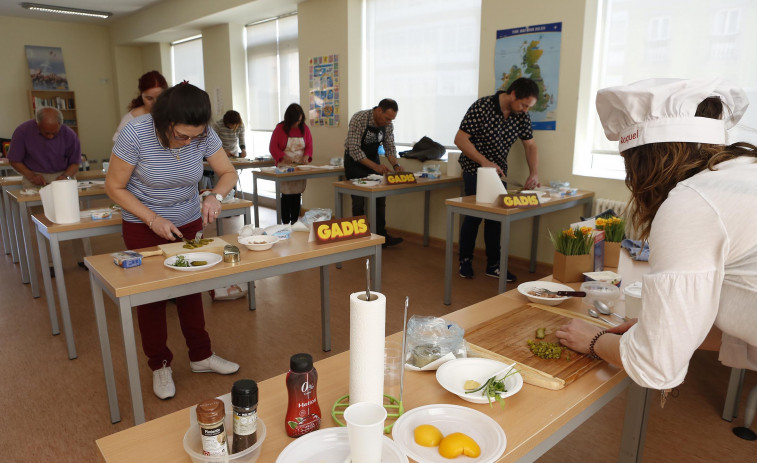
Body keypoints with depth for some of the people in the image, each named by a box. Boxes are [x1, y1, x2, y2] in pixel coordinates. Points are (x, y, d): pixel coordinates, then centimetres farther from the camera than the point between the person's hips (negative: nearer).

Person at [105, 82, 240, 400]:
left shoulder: (204, 136, -18)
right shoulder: (136, 133, -25)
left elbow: (229, 173, -5)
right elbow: (114, 187, -15)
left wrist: (215, 196, -27)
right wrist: (153, 220, -23)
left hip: (189, 223, 3)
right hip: (143, 227, -2)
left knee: (191, 288, 11)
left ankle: (201, 356, 27)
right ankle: (159, 366, 23)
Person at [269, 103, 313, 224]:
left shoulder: (304, 128, 7)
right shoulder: (280, 128, -3)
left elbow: (309, 145, 9)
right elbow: (273, 146, -4)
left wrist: (307, 156, -12)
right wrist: (283, 157, -19)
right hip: (284, 166, -3)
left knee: (297, 194, 3)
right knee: (286, 194, -5)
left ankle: (295, 222, 11)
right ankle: (285, 222, 3)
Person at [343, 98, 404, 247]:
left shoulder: (388, 124, -8)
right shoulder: (359, 119, -26)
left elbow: (389, 147, 1)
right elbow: (354, 149, -29)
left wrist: (395, 165, -17)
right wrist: (375, 167, -35)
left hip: (373, 159, 6)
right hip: (355, 160, -6)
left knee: (380, 198, 2)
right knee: (359, 200, -6)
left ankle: (381, 235, 9)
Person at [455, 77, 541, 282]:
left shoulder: (522, 117, -3)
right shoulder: (482, 107, -20)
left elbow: (530, 146, 6)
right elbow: (460, 139, -21)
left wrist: (534, 173, -9)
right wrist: (485, 162, -28)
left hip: (498, 172, 5)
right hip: (475, 169, -5)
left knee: (495, 217, 5)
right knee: (473, 215, -3)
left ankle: (493, 265, 16)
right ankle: (465, 261, 16)